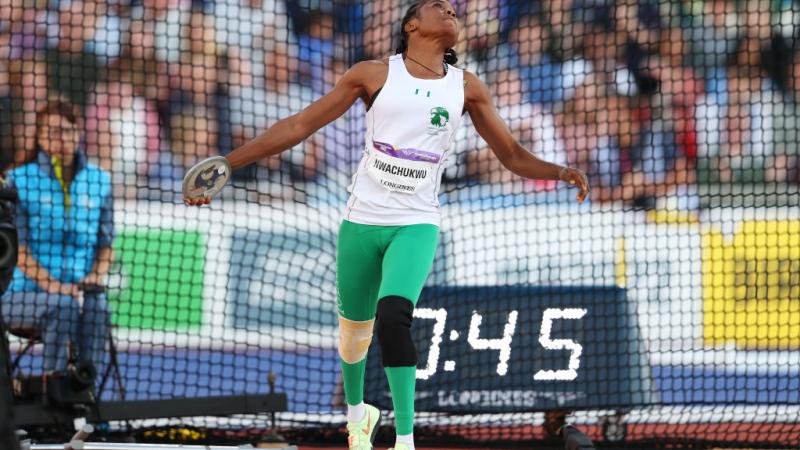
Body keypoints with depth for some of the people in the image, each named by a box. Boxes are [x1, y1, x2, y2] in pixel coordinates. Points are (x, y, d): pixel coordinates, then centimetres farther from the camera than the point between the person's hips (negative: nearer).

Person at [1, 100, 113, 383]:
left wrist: (96, 276, -8)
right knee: (62, 306, -36)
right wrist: (52, 285, -19)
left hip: (79, 292, 2)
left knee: (96, 305, -33)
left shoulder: (98, 181, 12)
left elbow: (105, 245, 14)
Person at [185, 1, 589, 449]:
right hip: (362, 219, 1)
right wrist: (225, 164, -4)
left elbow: (513, 154, 11)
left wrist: (560, 172, -10)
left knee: (393, 317, -26)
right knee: (354, 328, 11)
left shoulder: (467, 87, 6)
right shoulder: (376, 74, 1)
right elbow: (298, 127, 1)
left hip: (417, 223, -1)